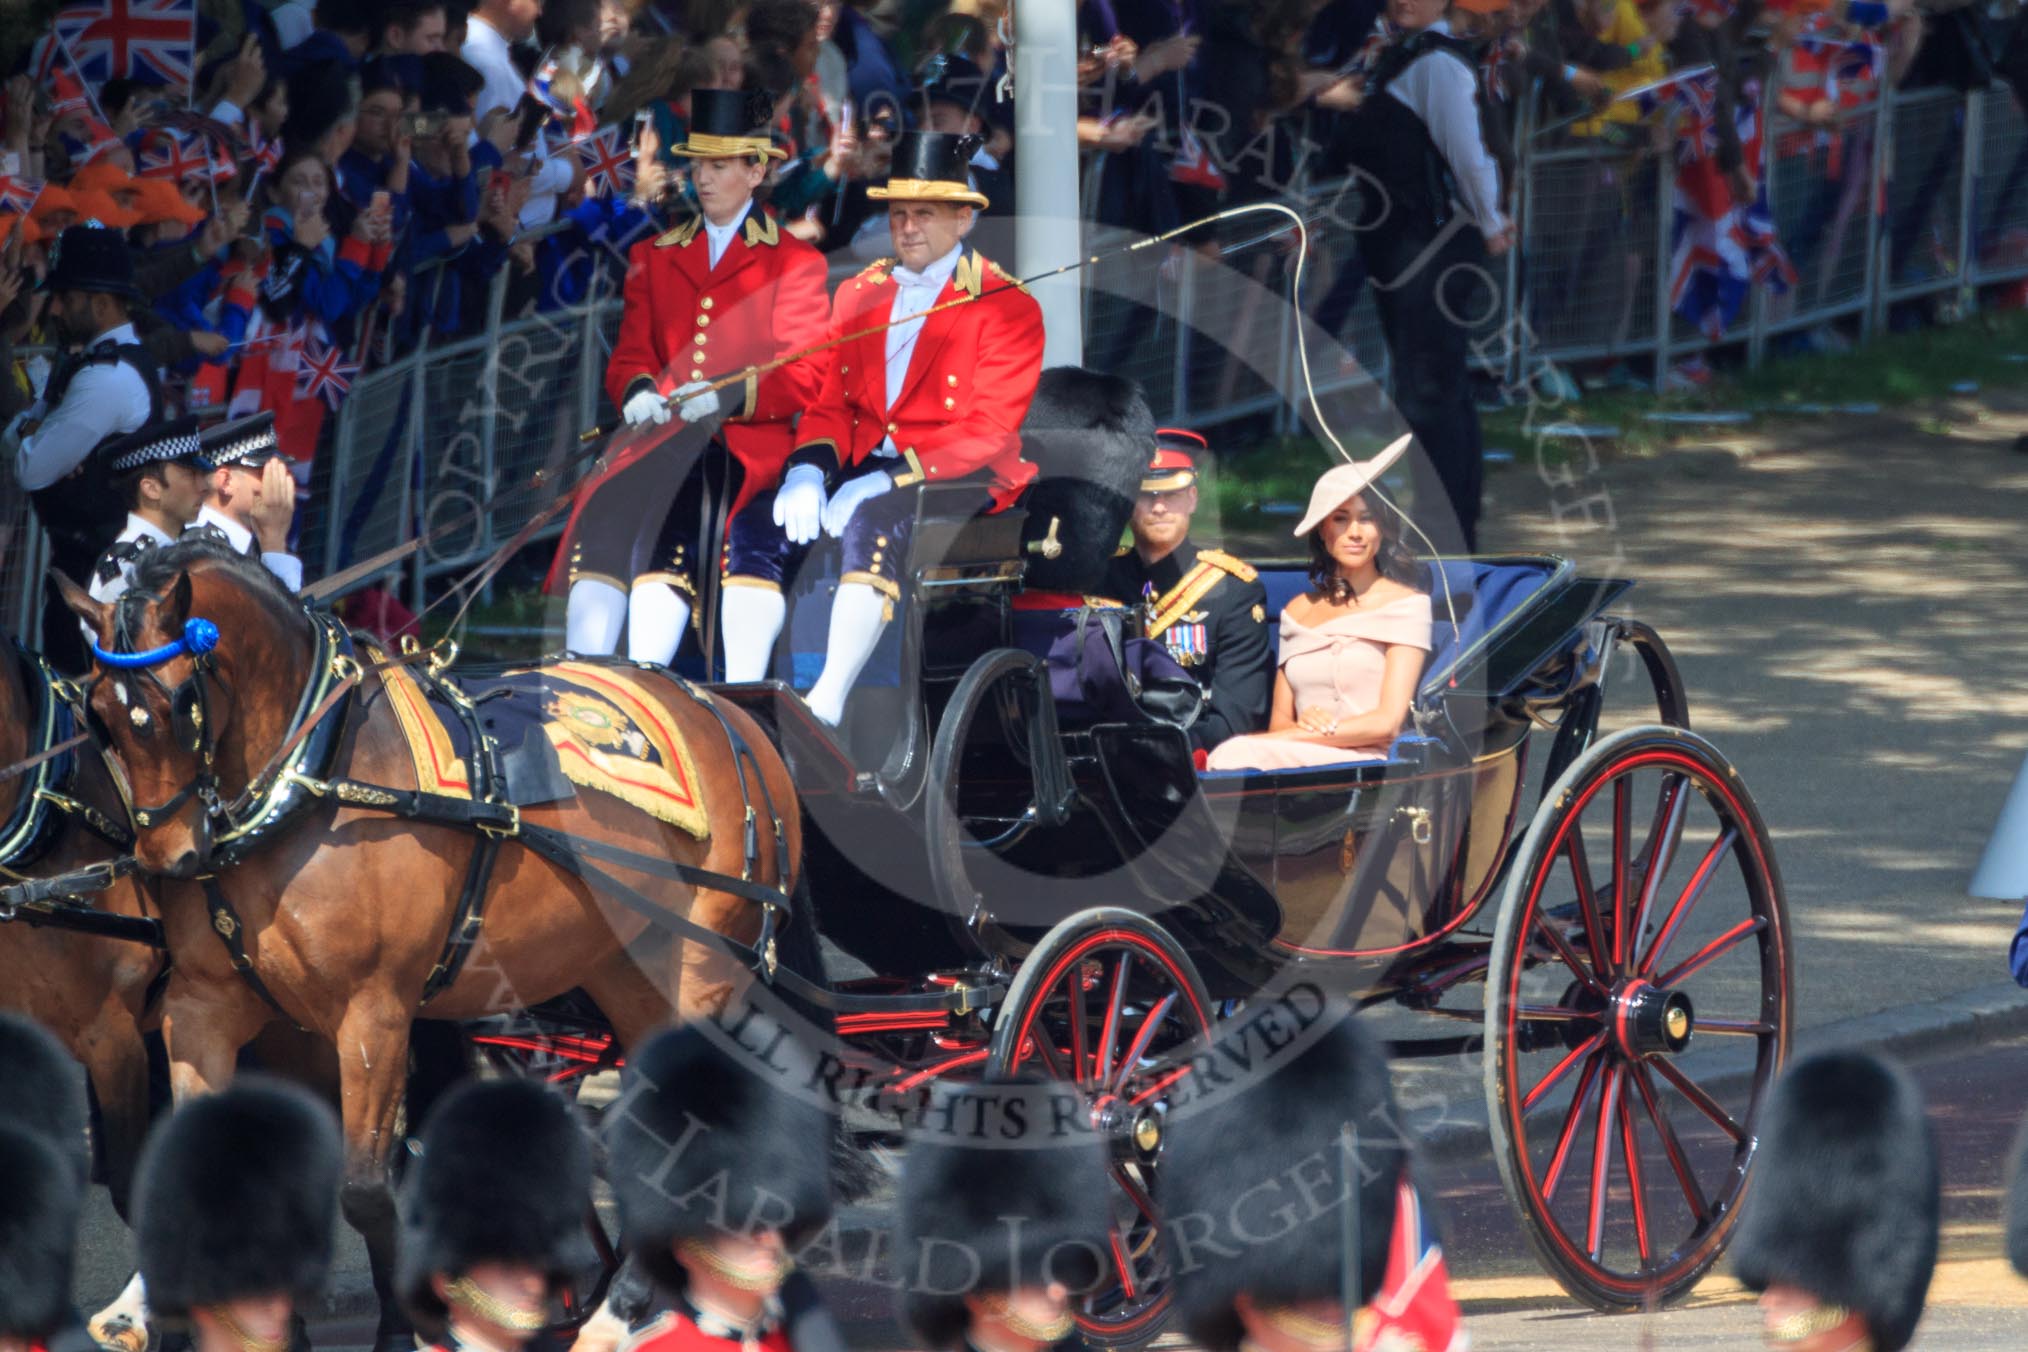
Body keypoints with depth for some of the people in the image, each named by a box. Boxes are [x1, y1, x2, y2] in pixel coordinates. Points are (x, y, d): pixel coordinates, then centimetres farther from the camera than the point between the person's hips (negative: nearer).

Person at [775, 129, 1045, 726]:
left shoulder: (1007, 308, -4)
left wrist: (886, 480, -23)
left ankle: (828, 703, -43)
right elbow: (830, 403, 11)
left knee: (871, 520, -36)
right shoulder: (858, 295, 16)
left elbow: (987, 431, -13)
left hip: (963, 478, -6)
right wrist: (809, 469, -13)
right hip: (868, 467, 6)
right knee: (781, 510, -21)